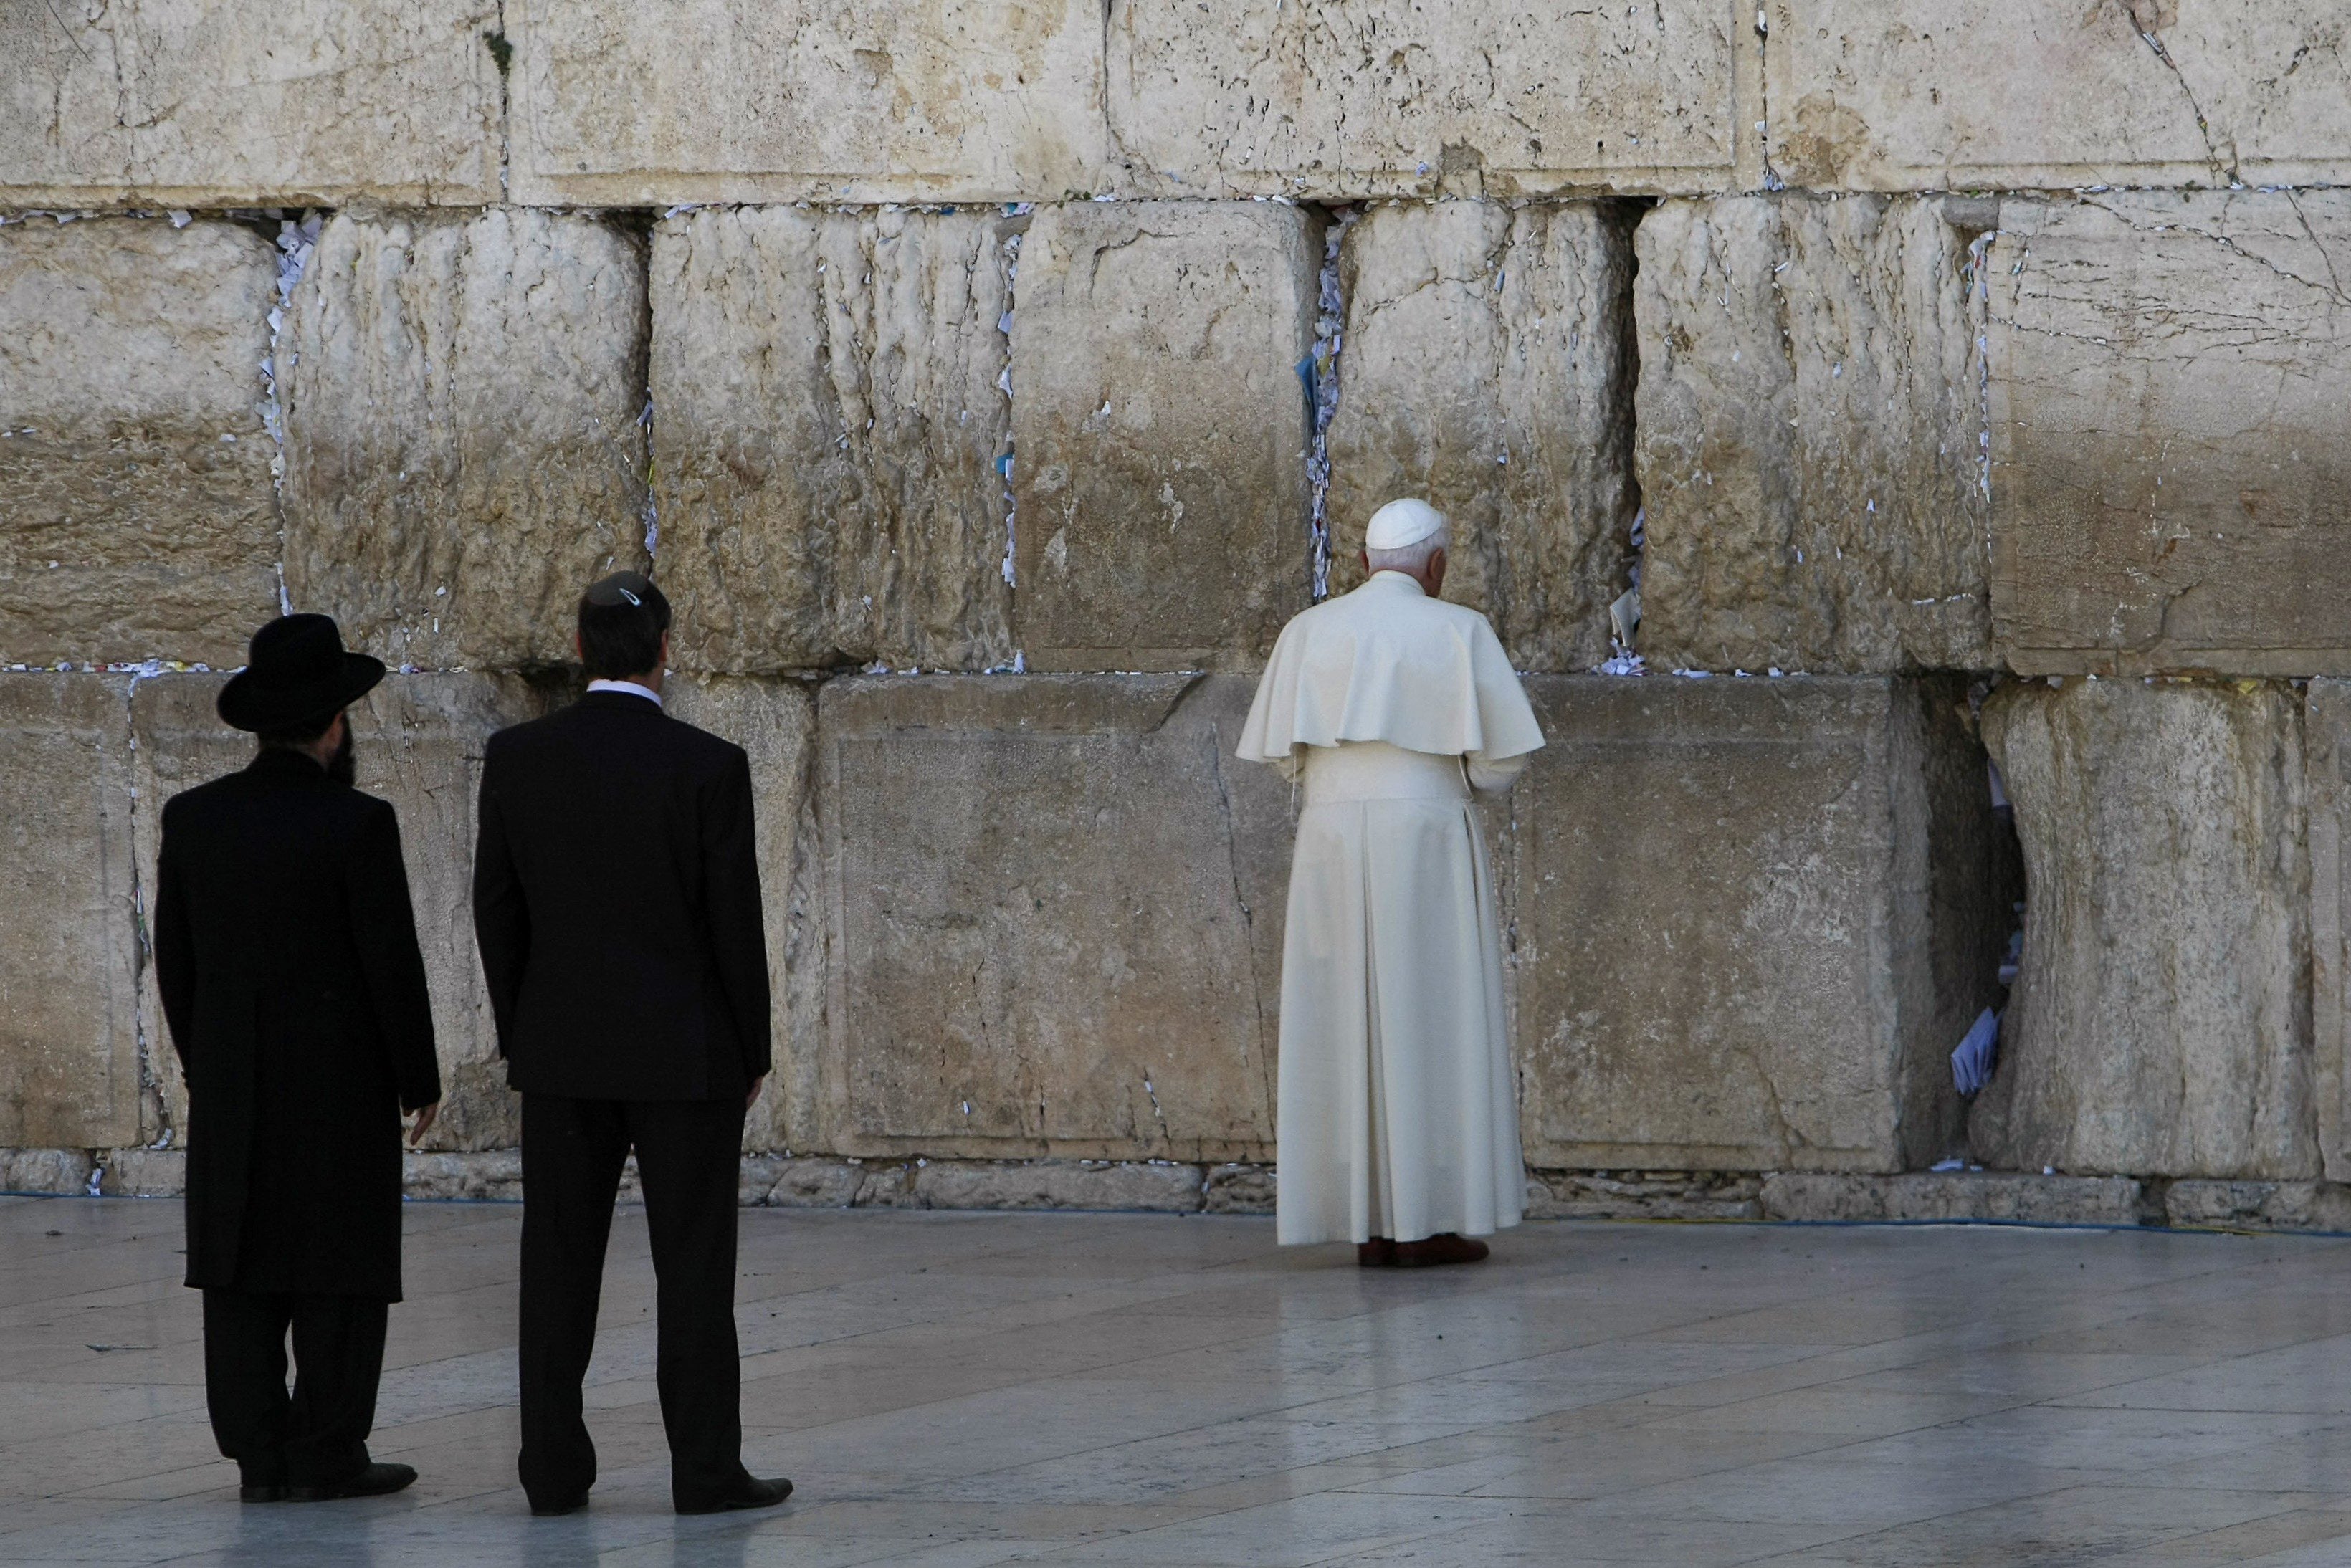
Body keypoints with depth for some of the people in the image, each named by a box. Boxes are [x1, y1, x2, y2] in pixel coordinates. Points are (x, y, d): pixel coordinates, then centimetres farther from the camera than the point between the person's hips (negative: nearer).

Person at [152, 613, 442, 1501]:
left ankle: (260, 1456, 5)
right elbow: (393, 964, -12)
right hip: (342, 1085, -5)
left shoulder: (193, 820, 0)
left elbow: (175, 961, 6)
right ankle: (327, 1455, 0)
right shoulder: (357, 826, -14)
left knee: (242, 1270, 6)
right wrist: (420, 1080, 0)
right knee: (340, 1268, 1)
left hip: (232, 1088, 5)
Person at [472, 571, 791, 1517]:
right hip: (687, 1051, -3)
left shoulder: (516, 758, -2)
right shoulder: (709, 767, -11)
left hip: (561, 1050, 3)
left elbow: (496, 907, 4)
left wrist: (518, 1036, 14)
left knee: (559, 1265, 6)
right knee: (692, 1265, 2)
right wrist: (753, 1051, 3)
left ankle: (554, 1471, 6)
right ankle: (706, 1468, 1)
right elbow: (735, 920, -8)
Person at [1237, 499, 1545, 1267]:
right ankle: (1423, 1221, -4)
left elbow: (1282, 753, 10)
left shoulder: (1309, 632, 6)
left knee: (1346, 1028, 6)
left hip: (1331, 846, 3)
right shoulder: (1459, 632, -2)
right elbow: (1499, 757, -3)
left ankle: (1367, 1221, 2)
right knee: (1431, 1026, 0)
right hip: (1429, 843, -3)